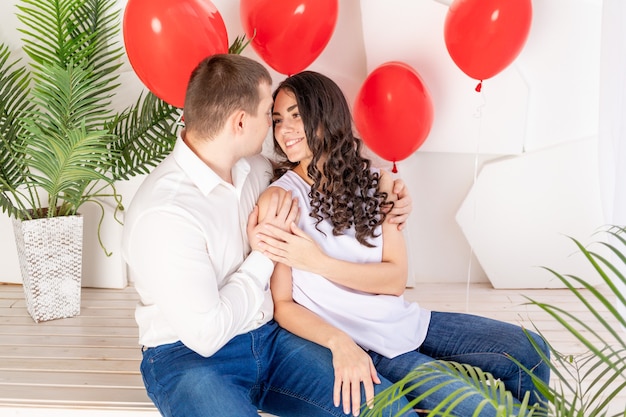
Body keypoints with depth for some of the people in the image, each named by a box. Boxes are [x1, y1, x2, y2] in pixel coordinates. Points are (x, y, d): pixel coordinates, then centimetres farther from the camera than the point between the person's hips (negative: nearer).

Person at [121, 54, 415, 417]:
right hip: (190, 356, -5)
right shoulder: (162, 213, -23)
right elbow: (205, 335, -21)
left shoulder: (254, 167, 0)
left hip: (268, 338, 6)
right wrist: (263, 256, -13)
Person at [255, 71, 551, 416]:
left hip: (407, 321, 6)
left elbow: (396, 279, -6)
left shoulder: (374, 180, 2)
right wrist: (339, 342, -28)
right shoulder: (278, 198, -11)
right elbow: (282, 304, -11)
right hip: (364, 347, -5)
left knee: (529, 351, 0)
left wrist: (319, 262, -18)